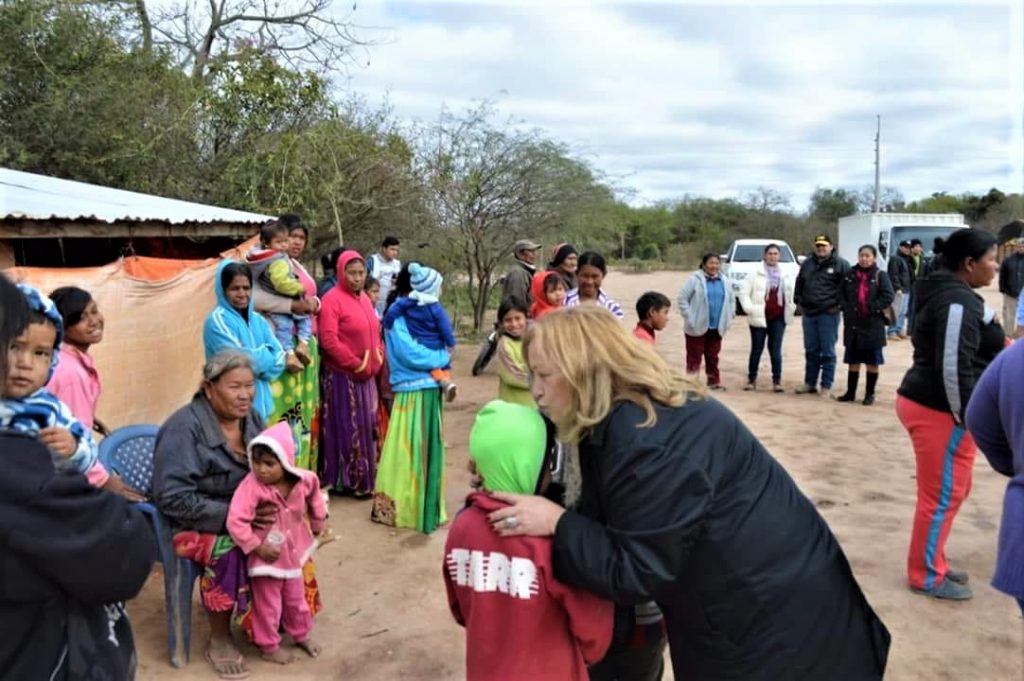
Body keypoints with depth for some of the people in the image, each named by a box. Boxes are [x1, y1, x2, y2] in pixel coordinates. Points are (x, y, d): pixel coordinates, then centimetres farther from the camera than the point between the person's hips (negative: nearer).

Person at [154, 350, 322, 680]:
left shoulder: (251, 417, 1)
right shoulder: (184, 428, -20)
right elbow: (173, 498, -24)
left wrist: (270, 502, -15)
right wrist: (232, 514, -28)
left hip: (247, 513, 7)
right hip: (196, 523, -6)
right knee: (227, 550, -33)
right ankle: (218, 641, -12)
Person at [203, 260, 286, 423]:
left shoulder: (258, 320, 9)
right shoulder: (217, 321, -10)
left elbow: (278, 359, 3)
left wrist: (259, 358, -13)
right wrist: (265, 354, -3)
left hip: (261, 402, 6)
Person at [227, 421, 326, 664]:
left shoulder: (304, 480, -15)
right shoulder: (251, 486, -30)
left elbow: (314, 497, 8)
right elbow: (235, 521, -34)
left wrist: (318, 524, 18)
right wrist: (257, 547, -27)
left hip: (293, 552, 4)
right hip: (266, 556, -4)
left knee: (296, 598, 24)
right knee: (268, 605, 13)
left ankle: (301, 635, 47)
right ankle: (269, 646, 35)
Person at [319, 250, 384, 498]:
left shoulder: (364, 298, 12)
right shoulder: (332, 299, -13)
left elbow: (375, 333, 20)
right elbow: (329, 341, -21)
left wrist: (377, 361, 4)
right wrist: (356, 365, -17)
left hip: (366, 376, 8)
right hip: (343, 377, -8)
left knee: (366, 427, 14)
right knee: (347, 429, 1)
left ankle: (364, 478, 26)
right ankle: (350, 481, 11)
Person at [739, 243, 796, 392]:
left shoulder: (786, 275, 10)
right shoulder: (756, 274, -1)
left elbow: (793, 292, 20)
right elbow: (743, 292, -3)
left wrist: (791, 307, 8)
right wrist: (750, 309, -11)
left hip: (779, 318, 2)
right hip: (759, 317, -2)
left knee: (776, 349, 3)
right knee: (757, 349, 4)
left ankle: (777, 380, 7)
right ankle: (751, 379, 14)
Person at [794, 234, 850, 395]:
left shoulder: (840, 264, -5)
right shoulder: (807, 264, 13)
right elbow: (799, 284, 23)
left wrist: (838, 304, -10)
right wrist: (799, 301, 14)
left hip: (828, 314, -6)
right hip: (809, 313, 6)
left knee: (828, 352, 0)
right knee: (811, 351, 13)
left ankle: (826, 386, 7)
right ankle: (809, 383, 21)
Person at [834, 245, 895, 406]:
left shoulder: (880, 275, -4)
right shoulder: (850, 275, 7)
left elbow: (888, 296, -12)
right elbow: (842, 294, 10)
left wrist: (871, 308, -17)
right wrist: (846, 308, -5)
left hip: (873, 325, -3)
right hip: (852, 325, 3)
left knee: (872, 362, 6)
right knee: (853, 361, 11)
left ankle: (870, 394, 16)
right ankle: (850, 393, 20)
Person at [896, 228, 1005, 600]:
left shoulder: (945, 293, 14)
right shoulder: (959, 302, -20)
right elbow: (954, 367, -24)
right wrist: (968, 418, -18)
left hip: (927, 403, 11)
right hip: (939, 411, -11)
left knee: (953, 490, 21)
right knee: (942, 496, 2)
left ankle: (931, 563, 33)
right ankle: (927, 576, 17)